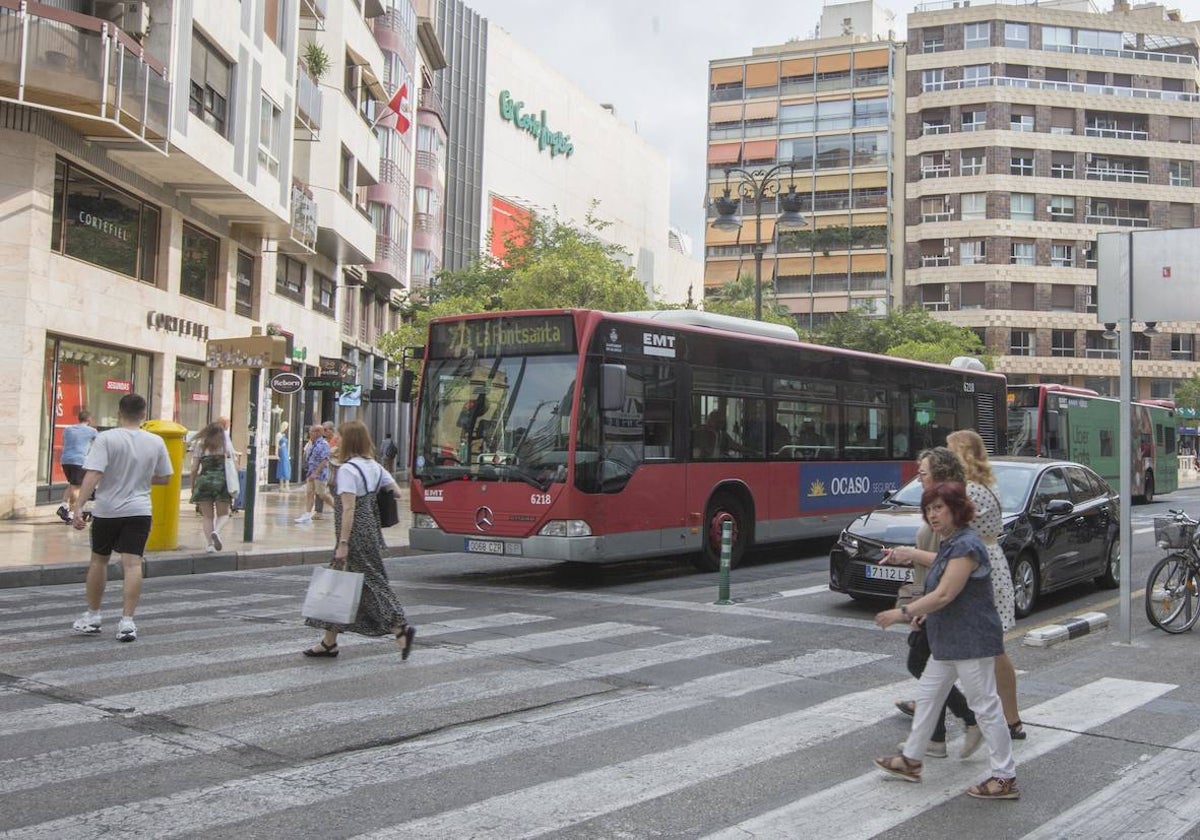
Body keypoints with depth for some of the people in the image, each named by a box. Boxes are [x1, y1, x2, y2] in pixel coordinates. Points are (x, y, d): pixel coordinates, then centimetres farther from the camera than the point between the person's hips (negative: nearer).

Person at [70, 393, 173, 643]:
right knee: (133, 564, -3)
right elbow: (165, 478, 10)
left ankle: (92, 616, 27)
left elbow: (93, 474, -18)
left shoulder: (106, 438, -9)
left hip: (107, 510, -1)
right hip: (139, 511, 1)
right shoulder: (155, 442, 1)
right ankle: (127, 621, -10)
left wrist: (78, 506, -20)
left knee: (99, 560, 16)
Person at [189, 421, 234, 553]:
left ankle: (209, 543, -2)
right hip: (222, 480, 0)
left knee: (207, 516, 6)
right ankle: (216, 531, -22)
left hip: (204, 480, 0)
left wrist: (192, 485, 11)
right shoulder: (226, 445, 11)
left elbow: (194, 468, 2)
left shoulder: (200, 445, 7)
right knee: (223, 514, 7)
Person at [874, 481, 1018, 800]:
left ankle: (1006, 779, 7)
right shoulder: (949, 544, 12)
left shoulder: (966, 545, -20)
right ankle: (911, 761, 30)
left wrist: (903, 613, -19)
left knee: (985, 706, -2)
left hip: (971, 641, -11)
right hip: (949, 642, 11)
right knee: (928, 695, 17)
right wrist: (922, 611, 9)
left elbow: (944, 595, -24)